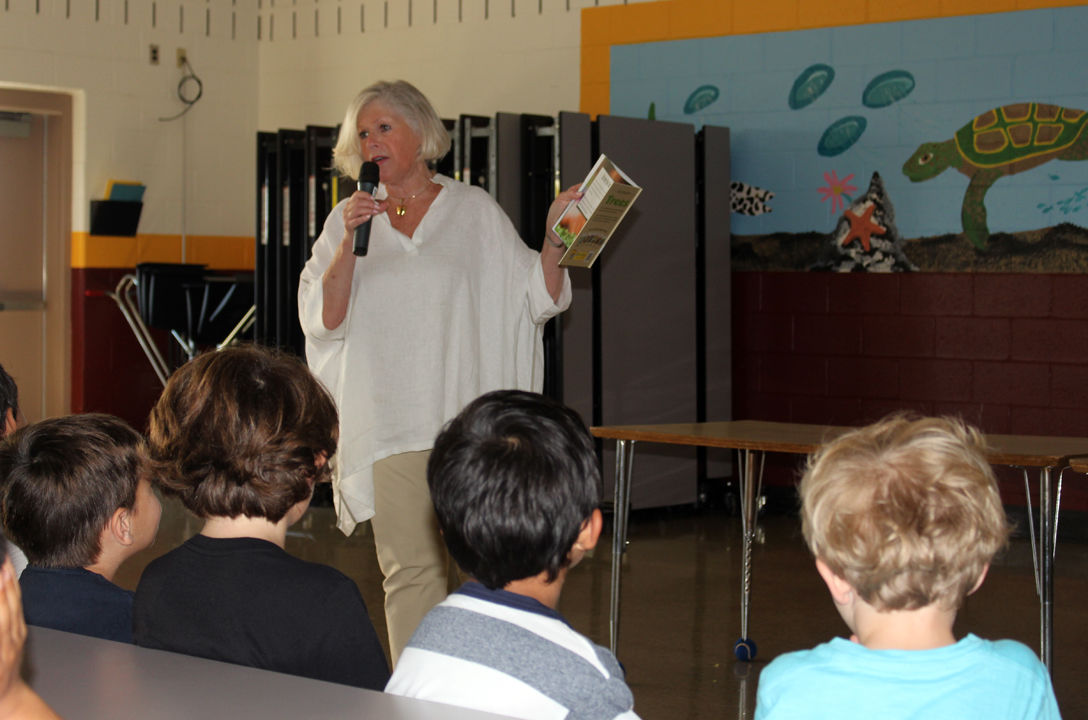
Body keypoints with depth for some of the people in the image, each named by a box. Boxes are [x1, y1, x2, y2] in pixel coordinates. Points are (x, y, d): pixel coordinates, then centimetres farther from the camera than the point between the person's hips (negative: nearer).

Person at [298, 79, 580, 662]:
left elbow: (537, 300, 7)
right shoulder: (348, 219, 11)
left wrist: (553, 239, -9)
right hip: (390, 424, 1)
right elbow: (322, 320, 2)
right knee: (409, 569, 0)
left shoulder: (474, 210, 8)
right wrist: (349, 243, -10)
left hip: (469, 417, -1)